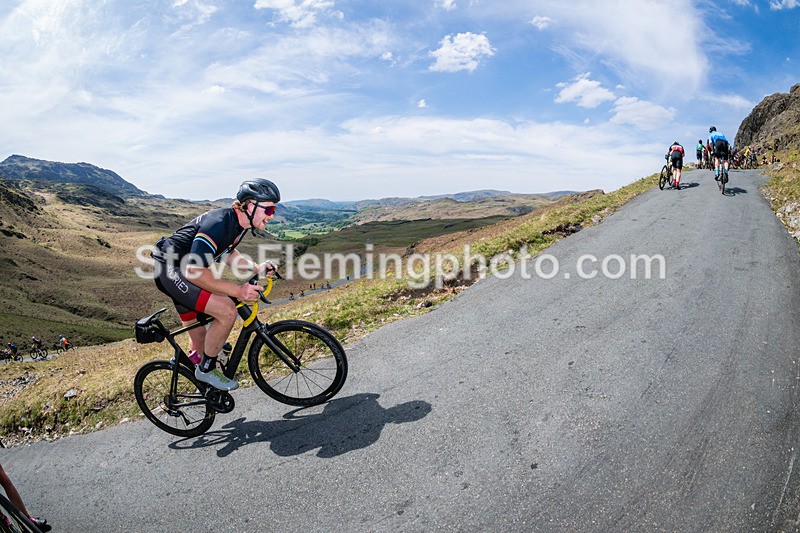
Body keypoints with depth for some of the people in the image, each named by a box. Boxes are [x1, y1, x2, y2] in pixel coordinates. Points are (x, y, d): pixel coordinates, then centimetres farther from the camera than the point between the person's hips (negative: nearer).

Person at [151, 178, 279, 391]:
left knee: (200, 346, 15)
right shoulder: (219, 223, -30)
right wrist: (238, 290, -32)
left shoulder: (239, 222, -1)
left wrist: (256, 267, 2)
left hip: (183, 271, 9)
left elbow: (227, 253, 17)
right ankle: (206, 369, -4)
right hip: (171, 270, -9)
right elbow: (194, 272, -34)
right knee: (227, 311, -25)